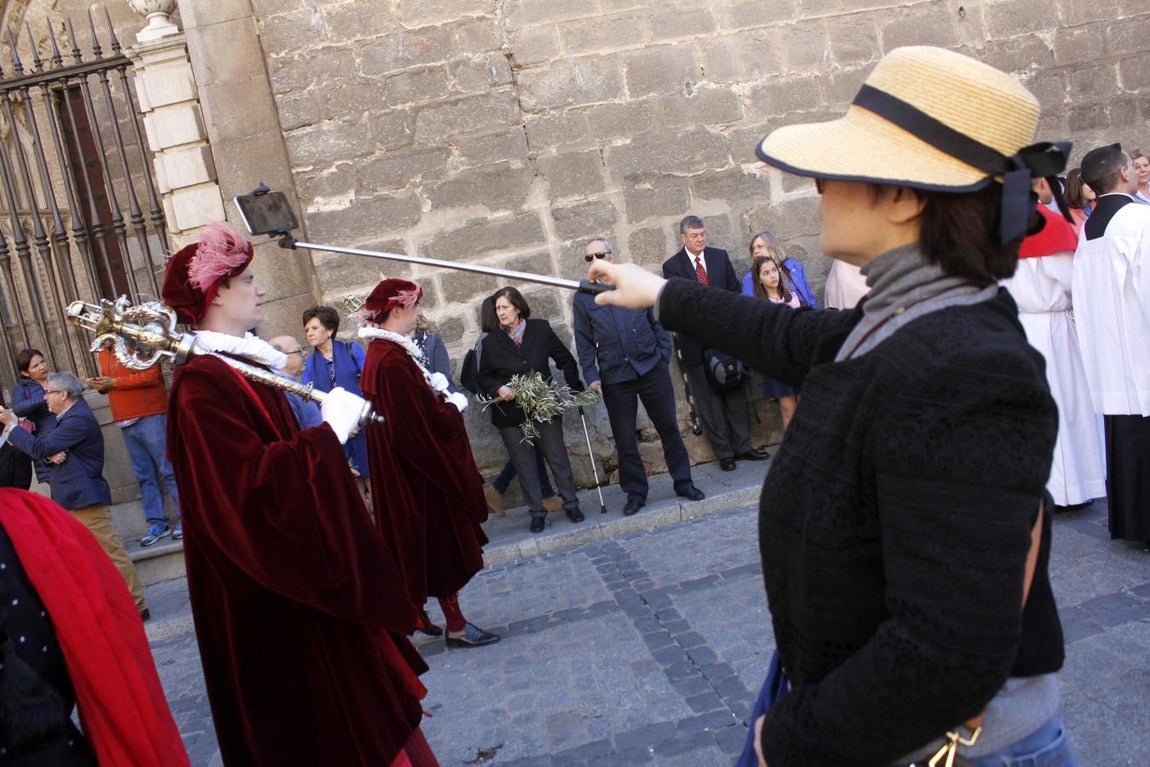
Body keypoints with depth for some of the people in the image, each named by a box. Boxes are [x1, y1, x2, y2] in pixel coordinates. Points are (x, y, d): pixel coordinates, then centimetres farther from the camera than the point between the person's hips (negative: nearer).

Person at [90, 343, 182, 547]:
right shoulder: (102, 356, 17)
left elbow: (152, 375, -18)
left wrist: (114, 382, -16)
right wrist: (100, 385, 3)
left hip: (149, 417, -7)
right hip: (125, 423, 7)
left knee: (168, 470, -5)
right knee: (144, 475, 8)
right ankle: (157, 523, 13)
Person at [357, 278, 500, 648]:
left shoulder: (381, 354, 8)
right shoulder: (393, 361, -25)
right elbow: (429, 417, -24)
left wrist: (440, 395, 0)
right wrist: (455, 404, -8)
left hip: (404, 467, 10)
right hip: (421, 468, -10)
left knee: (425, 543, 19)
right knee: (441, 543, 2)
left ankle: (415, 611, 31)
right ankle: (455, 625, 14)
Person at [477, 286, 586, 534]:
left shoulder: (541, 329, 0)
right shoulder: (491, 342, 0)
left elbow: (566, 360, 8)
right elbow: (484, 377, 9)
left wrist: (576, 388, 6)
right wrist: (498, 388, -11)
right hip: (510, 414, 0)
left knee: (558, 457, 6)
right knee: (524, 465, 6)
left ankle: (571, 504, 21)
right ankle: (537, 513, 16)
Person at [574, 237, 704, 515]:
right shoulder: (583, 297, 4)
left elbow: (658, 322, 7)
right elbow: (584, 342, 5)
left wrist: (664, 358, 0)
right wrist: (591, 376, -4)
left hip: (652, 368, 0)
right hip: (614, 377, 0)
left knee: (669, 427, 8)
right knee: (624, 439, 5)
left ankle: (683, 482, 22)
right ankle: (635, 493, 18)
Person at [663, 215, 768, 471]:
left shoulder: (720, 256, 7)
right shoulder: (672, 266, -4)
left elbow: (734, 289, 9)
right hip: (696, 342, -3)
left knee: (734, 392, 10)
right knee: (708, 398, 3)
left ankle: (742, 445, 19)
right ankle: (724, 452, 10)